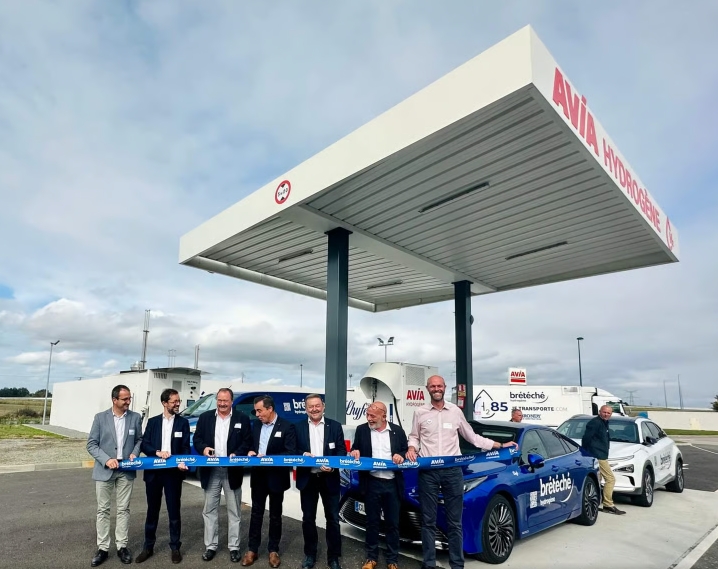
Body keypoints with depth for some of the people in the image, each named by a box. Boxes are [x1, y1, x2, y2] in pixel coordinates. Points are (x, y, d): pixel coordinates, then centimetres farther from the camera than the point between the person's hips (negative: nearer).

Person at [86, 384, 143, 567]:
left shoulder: (136, 417, 0)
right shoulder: (100, 418, -5)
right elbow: (91, 444, -5)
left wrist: (135, 453, -10)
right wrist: (106, 459, -17)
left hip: (126, 470, 1)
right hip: (104, 470, -1)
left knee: (123, 509, 8)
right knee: (103, 510, 8)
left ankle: (122, 546, 19)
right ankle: (102, 548, 20)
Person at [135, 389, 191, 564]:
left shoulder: (183, 422, 1)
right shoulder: (153, 422, 5)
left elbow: (186, 447, -3)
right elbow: (144, 444, 0)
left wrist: (183, 463, -21)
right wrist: (157, 452, -18)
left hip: (173, 472, -1)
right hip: (153, 471, 1)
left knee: (174, 511, 7)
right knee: (152, 511, 13)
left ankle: (175, 548, 20)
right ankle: (148, 546, 27)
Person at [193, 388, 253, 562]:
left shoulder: (242, 418, -1)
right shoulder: (205, 417, 5)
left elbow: (248, 442, -2)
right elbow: (197, 438, 4)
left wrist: (236, 454, -18)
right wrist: (203, 448, -16)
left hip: (232, 471, -2)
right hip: (211, 471, 2)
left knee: (234, 511, 8)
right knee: (209, 510, 11)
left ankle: (234, 547, 19)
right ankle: (211, 546, 25)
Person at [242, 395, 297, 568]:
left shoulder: (287, 427, -13)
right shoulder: (256, 425, 5)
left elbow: (291, 453, -17)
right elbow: (251, 445, 14)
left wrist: (268, 458, -23)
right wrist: (250, 452, -9)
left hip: (276, 477, -4)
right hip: (258, 476, 4)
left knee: (275, 515, 11)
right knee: (256, 513, 12)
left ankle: (273, 550, 25)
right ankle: (252, 549, 24)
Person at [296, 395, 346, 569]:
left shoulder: (335, 426, -1)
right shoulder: (298, 427, 2)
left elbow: (342, 451, -3)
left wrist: (333, 466, -20)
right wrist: (303, 454, -19)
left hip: (329, 479, -1)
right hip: (307, 479, 1)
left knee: (333, 519, 7)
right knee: (308, 518, 13)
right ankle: (310, 555, 30)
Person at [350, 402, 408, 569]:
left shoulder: (398, 431, 1)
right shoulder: (361, 430, 1)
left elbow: (406, 452, 7)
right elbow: (355, 451, 8)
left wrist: (401, 456, -14)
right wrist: (354, 453, -14)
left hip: (392, 484, 0)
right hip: (372, 483, 0)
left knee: (392, 523, 10)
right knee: (372, 522, 11)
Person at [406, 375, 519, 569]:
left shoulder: (455, 411, 5)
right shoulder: (420, 413, 4)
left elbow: (472, 437, 12)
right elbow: (414, 437, 13)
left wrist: (500, 445, 9)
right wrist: (411, 448, -10)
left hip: (453, 471, 0)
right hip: (428, 472, 0)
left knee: (454, 522, 7)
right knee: (428, 520, 6)